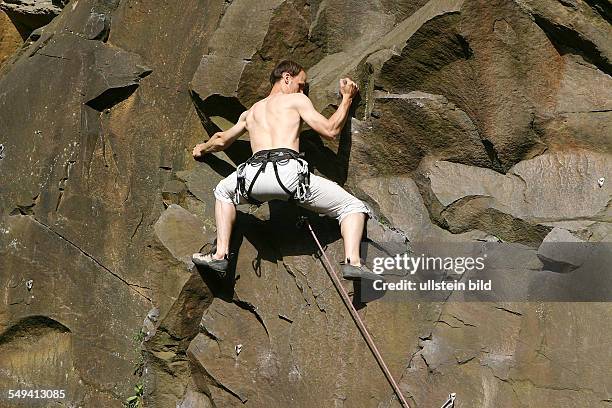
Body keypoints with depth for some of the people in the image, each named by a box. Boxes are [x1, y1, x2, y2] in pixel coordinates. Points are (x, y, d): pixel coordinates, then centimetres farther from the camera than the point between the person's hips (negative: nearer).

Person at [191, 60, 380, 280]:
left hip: (254, 174, 4)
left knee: (223, 191, 38)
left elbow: (221, 140, 48)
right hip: (288, 170, -4)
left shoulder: (250, 112, 34)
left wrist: (202, 149, 69)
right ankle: (352, 261, -16)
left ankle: (220, 255, 25)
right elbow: (330, 130, 12)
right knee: (353, 206, 8)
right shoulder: (296, 100, 19)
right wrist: (347, 98, 25)